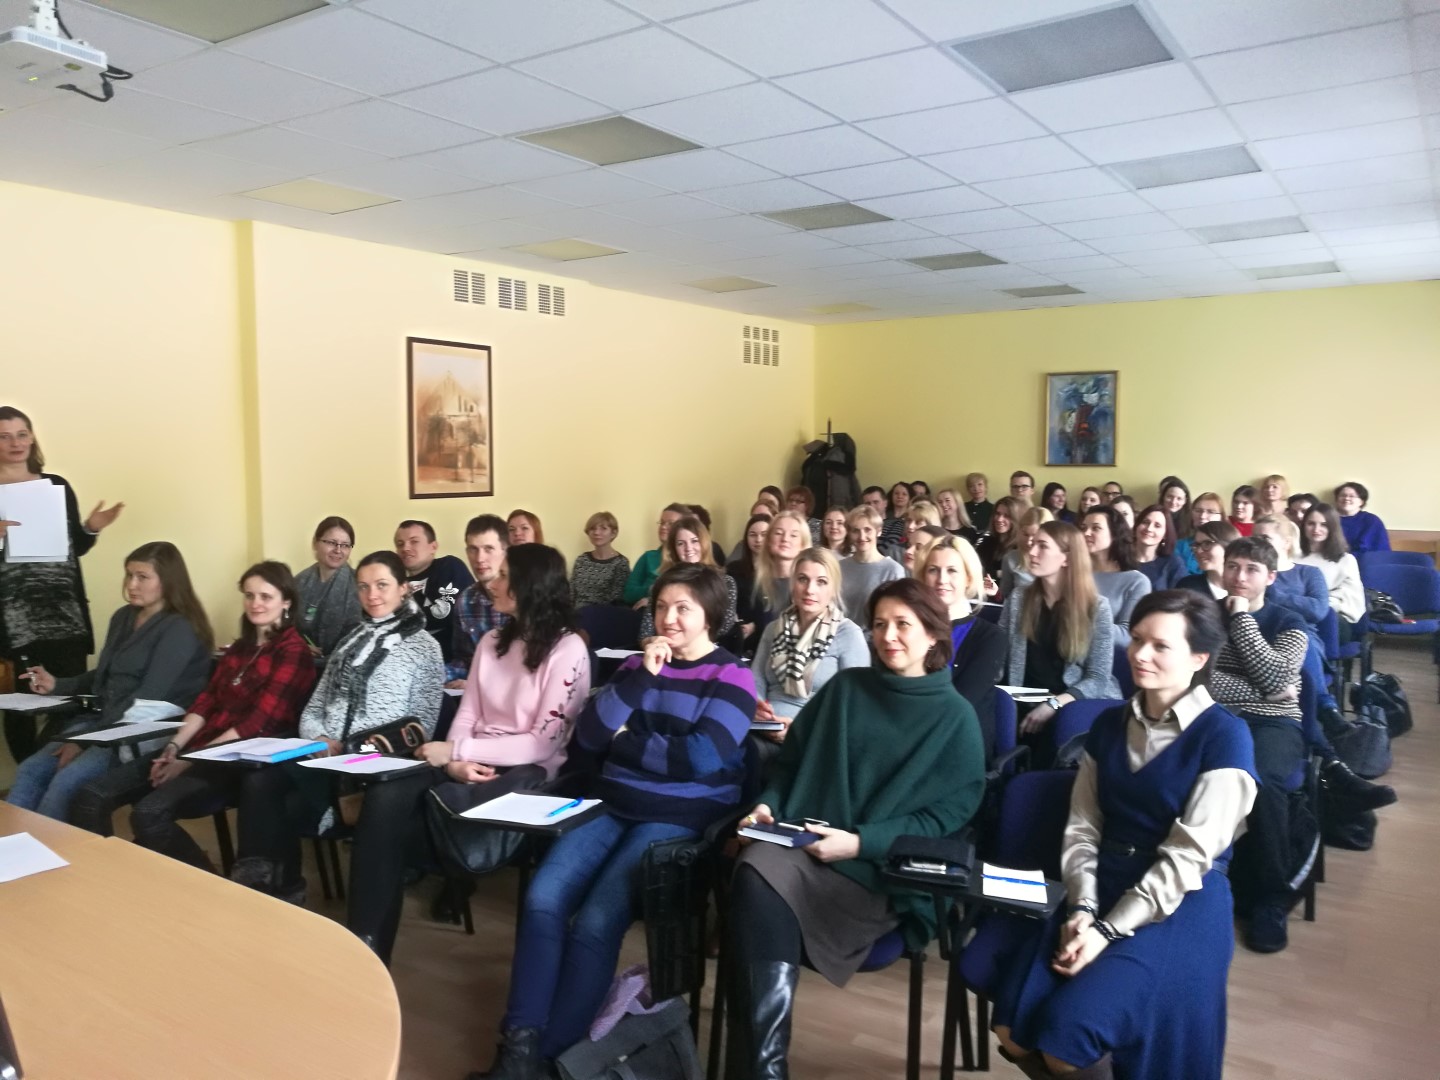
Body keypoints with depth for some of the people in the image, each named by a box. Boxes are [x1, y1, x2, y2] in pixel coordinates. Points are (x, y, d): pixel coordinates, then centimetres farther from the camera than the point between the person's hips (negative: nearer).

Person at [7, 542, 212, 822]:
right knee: (30, 771, -12)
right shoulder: (123, 617, 15)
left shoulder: (179, 629, -11)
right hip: (102, 720, 8)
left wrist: (89, 738, -20)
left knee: (66, 781, -26)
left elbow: (148, 697, -18)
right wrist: (57, 685, 9)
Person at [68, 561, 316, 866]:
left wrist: (191, 760, -16)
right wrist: (175, 746, -5)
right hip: (196, 749, 8)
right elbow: (206, 701, 12)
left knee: (149, 814, -28)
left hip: (238, 761, -8)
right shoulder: (240, 647, 20)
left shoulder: (293, 651, -7)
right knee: (91, 798, -8)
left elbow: (258, 723, -15)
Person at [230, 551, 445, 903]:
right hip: (326, 757, 5)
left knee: (287, 806, -28)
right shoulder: (351, 641, 21)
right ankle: (260, 879, -16)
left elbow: (421, 727, -4)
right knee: (260, 779, -25)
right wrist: (319, 740, -6)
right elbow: (314, 707, 18)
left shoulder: (424, 646, 3)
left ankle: (280, 885, -9)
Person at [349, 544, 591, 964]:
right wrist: (455, 761, -13)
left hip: (528, 773, -6)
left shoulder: (568, 650, -8)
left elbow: (544, 743, -13)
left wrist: (456, 750, -13)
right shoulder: (492, 642, 13)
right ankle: (365, 937, -18)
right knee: (384, 797, -22)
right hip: (472, 765, 6)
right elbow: (467, 715, 9)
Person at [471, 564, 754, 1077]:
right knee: (542, 898, -17)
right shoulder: (640, 664, 13)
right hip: (612, 808, 5)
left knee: (595, 922, -21)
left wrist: (624, 740, -6)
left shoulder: (732, 678, -2)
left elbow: (701, 757, -18)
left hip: (679, 820, -5)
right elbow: (587, 737, 1)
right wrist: (640, 677, -10)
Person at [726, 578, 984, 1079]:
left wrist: (862, 841, -15)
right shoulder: (845, 687, 15)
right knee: (755, 872, -33)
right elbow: (791, 760, 20)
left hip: (883, 871, -3)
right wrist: (767, 804, -2)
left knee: (764, 884, -32)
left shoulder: (956, 717, 5)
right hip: (802, 845, 4)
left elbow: (948, 814, -3)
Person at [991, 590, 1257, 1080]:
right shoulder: (1109, 724, 9)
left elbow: (1188, 857, -15)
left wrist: (1109, 930, -19)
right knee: (1014, 1029, -13)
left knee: (1066, 1030, -24)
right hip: (1104, 890, 5)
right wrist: (1082, 909, -11)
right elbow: (1081, 827, 6)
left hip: (1180, 906, -5)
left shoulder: (1224, 736, -9)